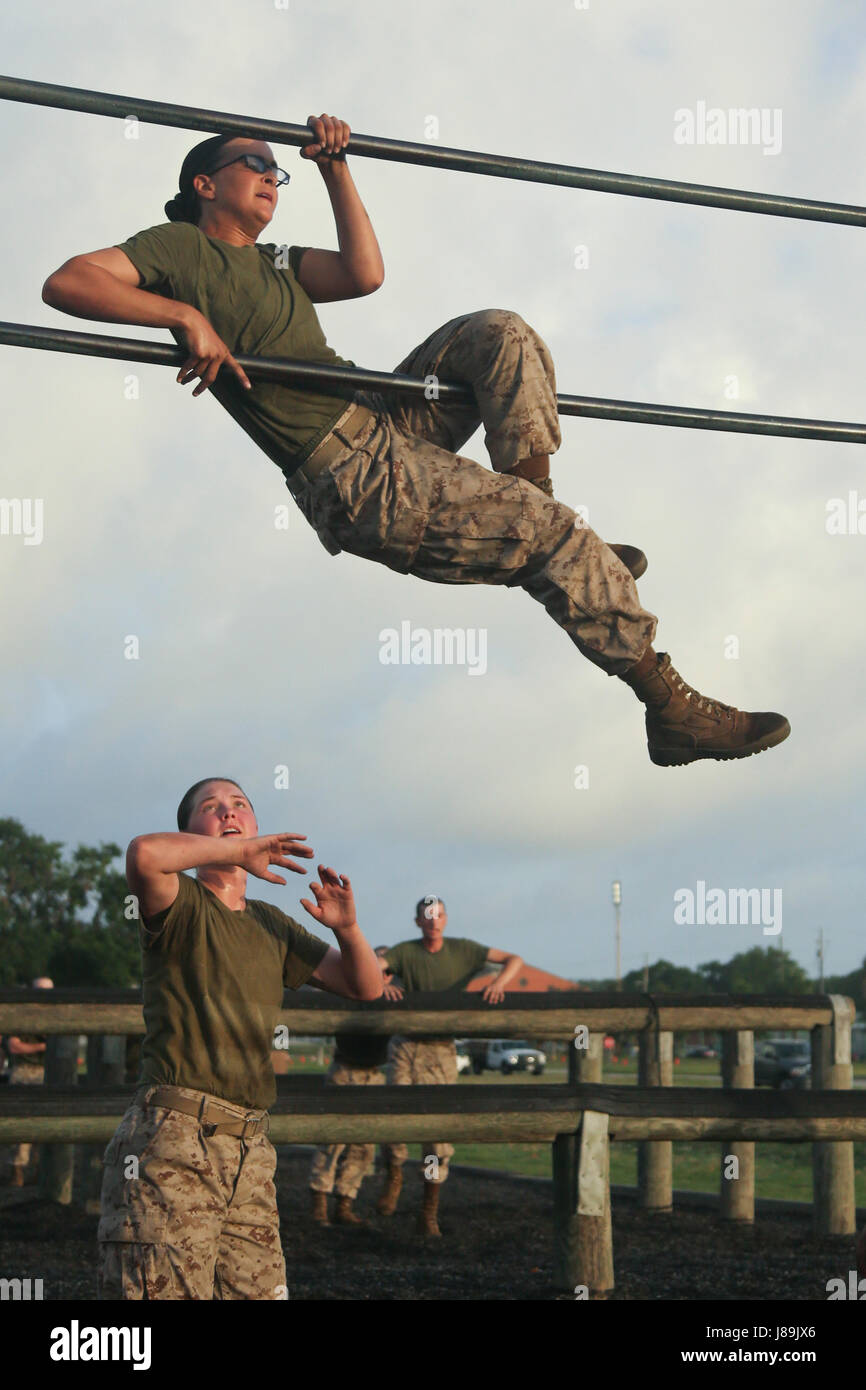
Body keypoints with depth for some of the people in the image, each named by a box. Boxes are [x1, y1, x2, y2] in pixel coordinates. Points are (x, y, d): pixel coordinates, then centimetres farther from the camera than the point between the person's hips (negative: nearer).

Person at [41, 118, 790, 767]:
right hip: (356, 482, -9)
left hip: (386, 424, 9)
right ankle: (674, 711, -10)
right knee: (559, 536, -14)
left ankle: (536, 524, -7)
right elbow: (65, 282, -16)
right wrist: (187, 315, -26)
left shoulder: (273, 262, 22)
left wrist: (334, 168, 7)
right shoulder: (180, 248, 0)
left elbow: (365, 273, 6)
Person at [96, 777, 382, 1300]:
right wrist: (240, 851, -10)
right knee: (163, 1289, -13)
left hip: (251, 1150, 7)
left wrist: (346, 926, 3)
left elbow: (365, 986, 23)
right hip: (171, 1136, -6)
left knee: (259, 1287, 3)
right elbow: (145, 853, -23)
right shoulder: (181, 903, 1)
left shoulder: (272, 927, 22)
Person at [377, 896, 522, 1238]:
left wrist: (499, 982, -16)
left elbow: (514, 960, 5)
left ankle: (429, 1214, 8)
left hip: (441, 1048, 1)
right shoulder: (405, 952, 2)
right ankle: (394, 1176, 21)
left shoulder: (462, 950, 5)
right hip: (406, 1045, -1)